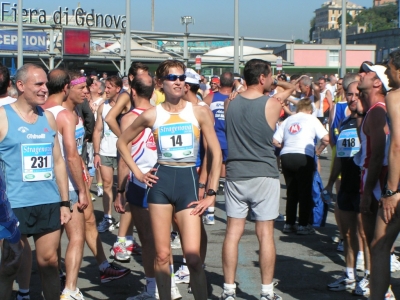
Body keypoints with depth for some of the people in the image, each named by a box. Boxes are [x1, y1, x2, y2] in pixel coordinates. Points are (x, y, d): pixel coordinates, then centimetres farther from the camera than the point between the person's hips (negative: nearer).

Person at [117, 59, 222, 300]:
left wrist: (211, 193, -5)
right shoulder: (152, 115, 3)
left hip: (188, 180, -1)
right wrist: (137, 172, 5)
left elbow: (216, 154, 0)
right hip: (161, 181, 1)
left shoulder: (199, 112, 1)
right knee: (162, 254, 3)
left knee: (193, 255, -9)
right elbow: (122, 142, 16)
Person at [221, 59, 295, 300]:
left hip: (235, 174, 3)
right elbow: (292, 87, 11)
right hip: (265, 175, -3)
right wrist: (277, 83, 26)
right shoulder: (272, 103, -9)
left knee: (233, 232, 6)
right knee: (265, 234, 3)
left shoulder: (230, 103, 0)